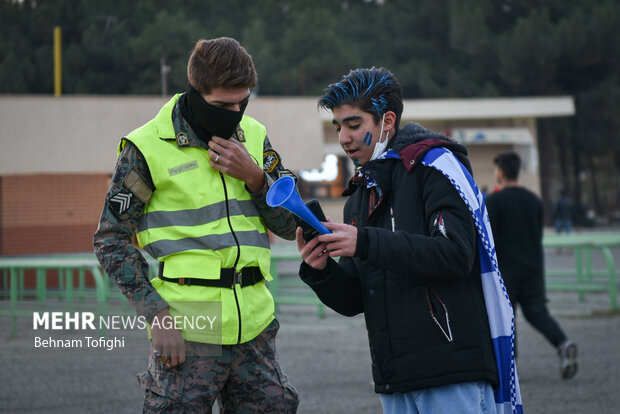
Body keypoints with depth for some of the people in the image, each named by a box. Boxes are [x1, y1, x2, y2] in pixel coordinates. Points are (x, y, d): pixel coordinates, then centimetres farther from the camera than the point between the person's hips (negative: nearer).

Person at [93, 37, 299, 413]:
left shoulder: (254, 137, 10)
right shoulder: (149, 147, -5)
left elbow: (291, 226, 12)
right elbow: (111, 240, -3)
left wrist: (254, 177, -7)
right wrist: (158, 314, -11)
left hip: (254, 327, 5)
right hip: (187, 331, -5)